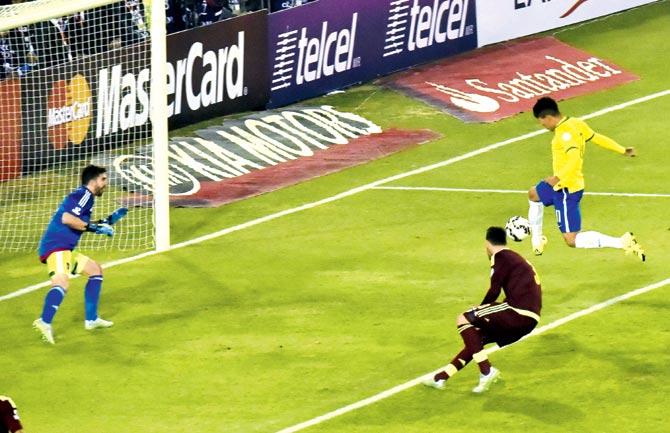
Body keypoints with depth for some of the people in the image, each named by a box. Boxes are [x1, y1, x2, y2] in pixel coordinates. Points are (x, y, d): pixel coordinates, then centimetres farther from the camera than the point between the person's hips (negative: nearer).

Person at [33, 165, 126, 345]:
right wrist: (93, 227, -17)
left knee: (95, 270, 24)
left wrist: (107, 221, 34)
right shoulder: (84, 195, -8)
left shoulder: (85, 196, 22)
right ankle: (45, 322, -51)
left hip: (65, 249, 11)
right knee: (62, 281, -33)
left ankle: (91, 319, 25)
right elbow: (66, 218, -22)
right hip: (56, 246, -11)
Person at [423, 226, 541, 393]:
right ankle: (441, 378, 20)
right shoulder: (517, 259, 25)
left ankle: (486, 371, -11)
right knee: (477, 337, 20)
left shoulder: (500, 257, -3)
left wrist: (477, 313, 7)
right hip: (529, 319, 9)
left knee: (463, 320, -4)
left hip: (518, 311, -9)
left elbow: (494, 291, -10)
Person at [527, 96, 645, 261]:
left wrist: (558, 178, -37)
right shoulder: (576, 123, 2)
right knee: (533, 194, 35)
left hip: (567, 190, -11)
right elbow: (597, 138, 10)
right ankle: (536, 241, 47)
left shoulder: (565, 133, -25)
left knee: (571, 240, -10)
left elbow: (574, 159, -36)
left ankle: (622, 242, -16)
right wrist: (623, 150, 18)